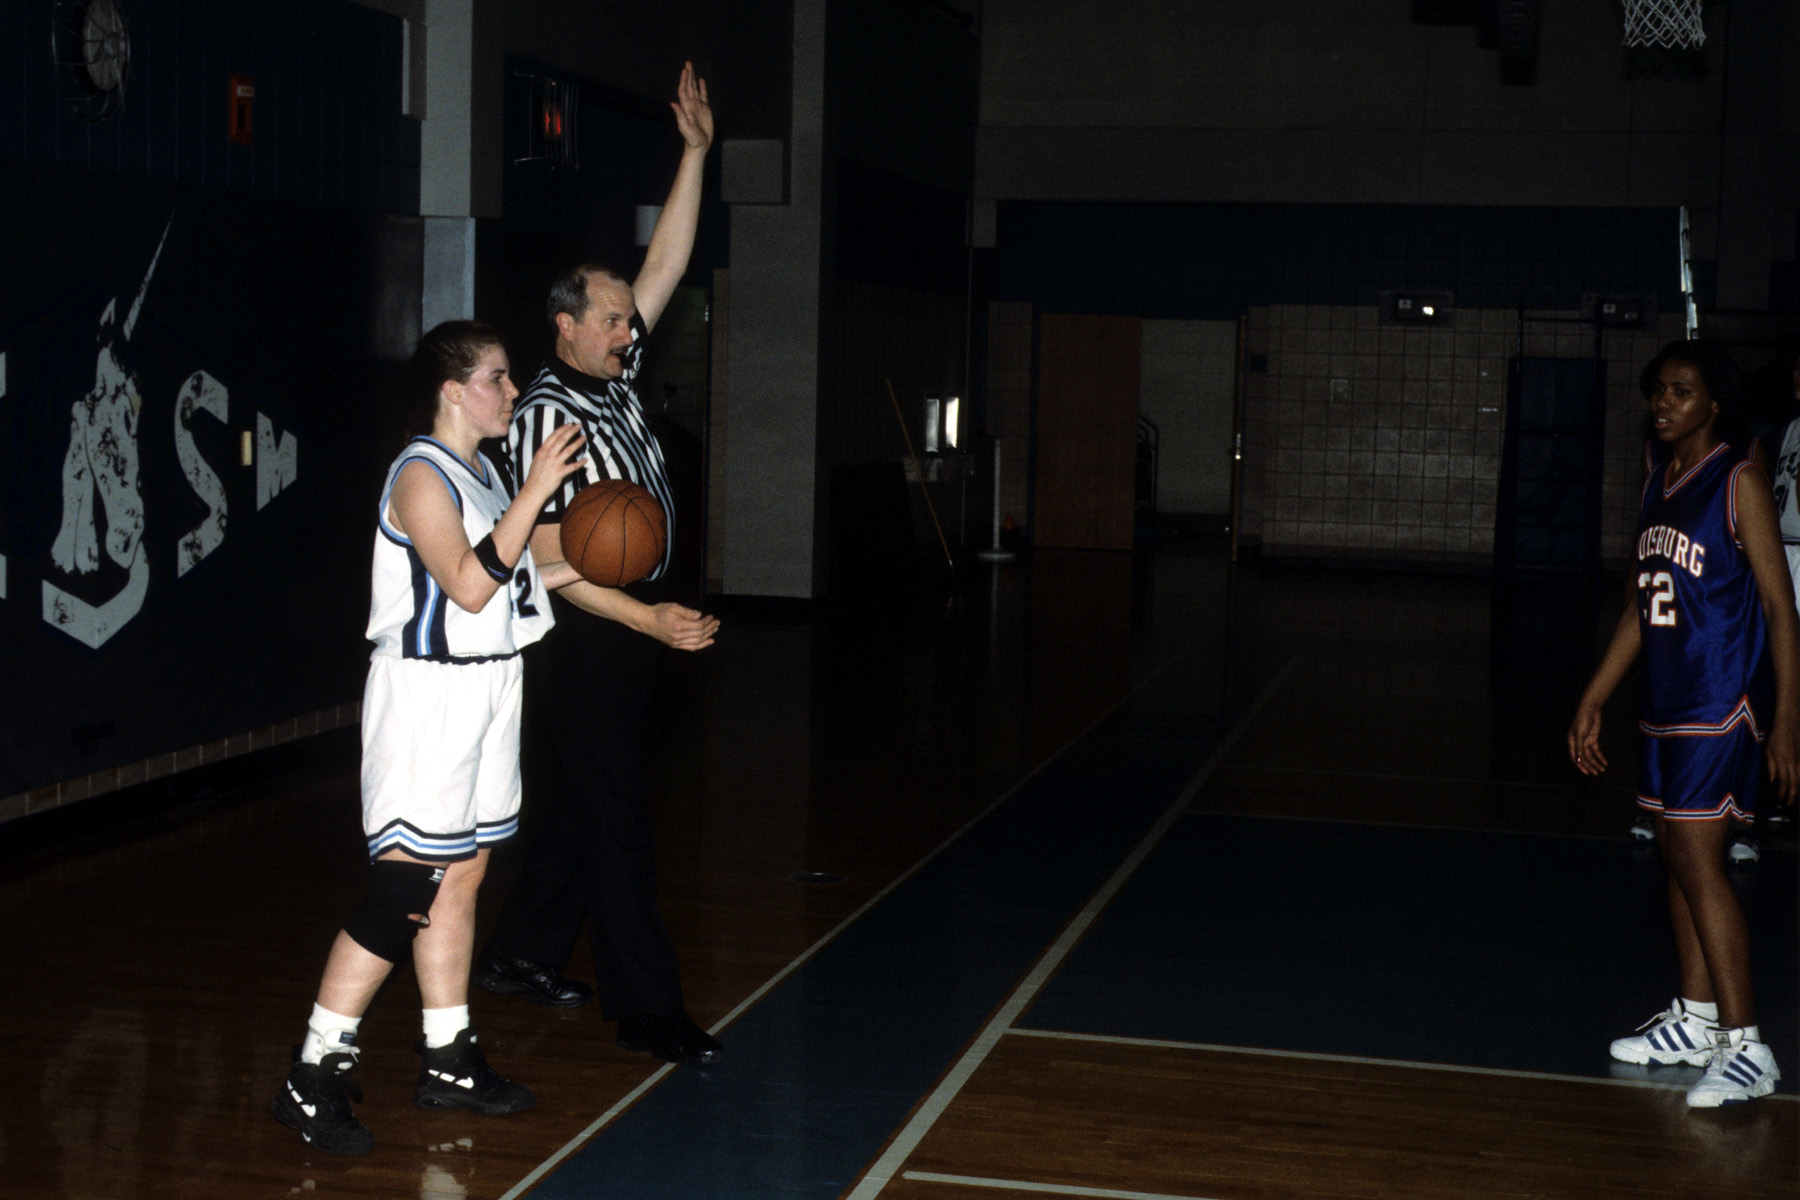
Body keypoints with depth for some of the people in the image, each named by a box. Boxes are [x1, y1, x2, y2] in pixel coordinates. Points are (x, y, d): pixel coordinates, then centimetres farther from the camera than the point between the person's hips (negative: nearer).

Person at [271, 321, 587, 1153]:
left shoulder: (480, 473, 15)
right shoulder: (421, 476, -14)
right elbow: (468, 587, -24)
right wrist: (535, 494, -24)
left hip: (482, 691, 9)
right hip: (427, 693, -9)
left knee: (462, 876, 12)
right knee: (406, 889, -10)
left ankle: (449, 1062, 21)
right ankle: (313, 1078, -3)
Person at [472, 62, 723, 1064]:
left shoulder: (618, 379, 7)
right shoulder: (547, 417, -16)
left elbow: (668, 266, 9)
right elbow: (549, 560, -19)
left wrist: (697, 152, 5)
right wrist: (648, 617, -25)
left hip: (637, 628, 9)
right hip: (586, 639, -9)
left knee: (587, 805, 17)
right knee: (619, 827, -4)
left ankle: (524, 954, 31)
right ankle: (649, 1011, 1)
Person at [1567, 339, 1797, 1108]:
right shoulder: (1656, 488, 14)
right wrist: (1592, 703, 18)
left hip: (1722, 705, -8)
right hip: (1666, 702, 8)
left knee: (1698, 863, -12)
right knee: (1677, 859, 12)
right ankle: (1695, 1022, 23)